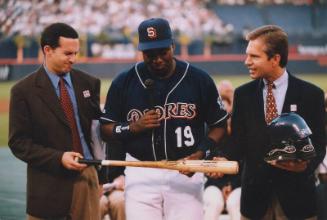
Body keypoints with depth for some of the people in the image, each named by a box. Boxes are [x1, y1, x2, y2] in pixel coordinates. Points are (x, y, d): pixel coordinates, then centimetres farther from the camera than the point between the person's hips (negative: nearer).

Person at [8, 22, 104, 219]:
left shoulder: (89, 83, 9)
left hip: (88, 176, 4)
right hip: (49, 185, -3)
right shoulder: (24, 91, -4)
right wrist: (58, 158, -18)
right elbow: (18, 142, -7)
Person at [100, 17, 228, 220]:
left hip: (185, 174, -1)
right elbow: (106, 129, 9)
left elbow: (219, 125, 6)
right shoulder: (124, 82, 3)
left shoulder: (199, 80, 1)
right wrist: (133, 127, -10)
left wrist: (200, 154, -10)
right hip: (141, 174, 1)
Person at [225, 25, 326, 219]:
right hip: (255, 191, 2)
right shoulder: (243, 94, 7)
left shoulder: (311, 94, -1)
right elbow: (238, 142, 6)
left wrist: (306, 165, -21)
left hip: (295, 194, -2)